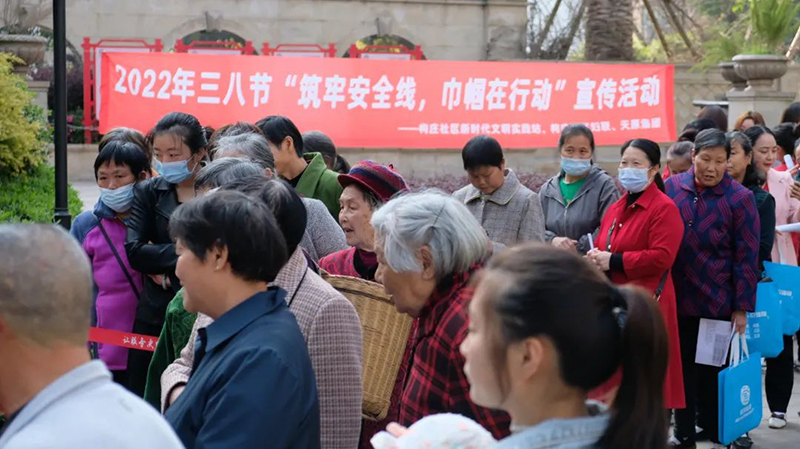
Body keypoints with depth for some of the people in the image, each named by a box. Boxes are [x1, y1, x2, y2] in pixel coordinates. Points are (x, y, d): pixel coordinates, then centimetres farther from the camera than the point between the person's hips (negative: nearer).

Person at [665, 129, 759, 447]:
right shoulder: (671, 188, 1)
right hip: (676, 299, 3)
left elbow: (747, 258, -7)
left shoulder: (740, 199, -8)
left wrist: (743, 307, -8)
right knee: (682, 368, 11)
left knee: (712, 371, 10)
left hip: (717, 303, -3)